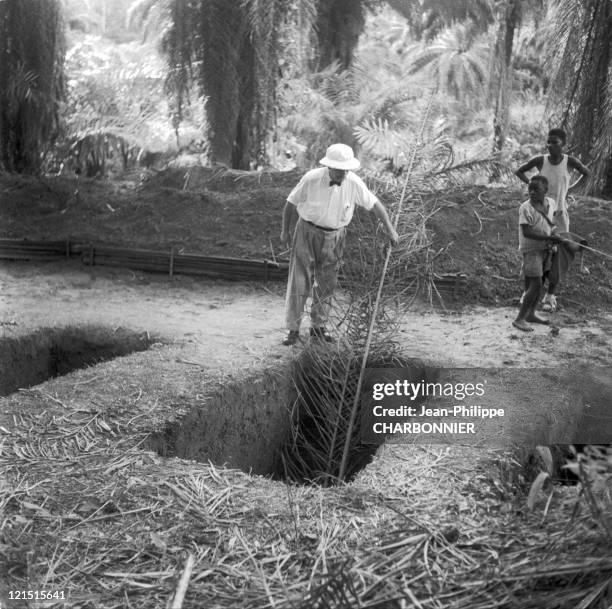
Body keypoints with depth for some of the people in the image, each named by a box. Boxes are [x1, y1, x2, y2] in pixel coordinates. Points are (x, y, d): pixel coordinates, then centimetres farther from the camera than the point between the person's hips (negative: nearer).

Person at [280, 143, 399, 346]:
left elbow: (374, 203, -2)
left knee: (327, 283, 8)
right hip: (307, 232, -2)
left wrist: (390, 229, -1)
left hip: (334, 237, 2)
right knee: (299, 283, -4)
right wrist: (285, 231, 0)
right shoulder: (311, 179, -19)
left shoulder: (353, 182, -14)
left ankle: (318, 326, 24)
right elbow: (291, 202, -5)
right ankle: (293, 329, 4)